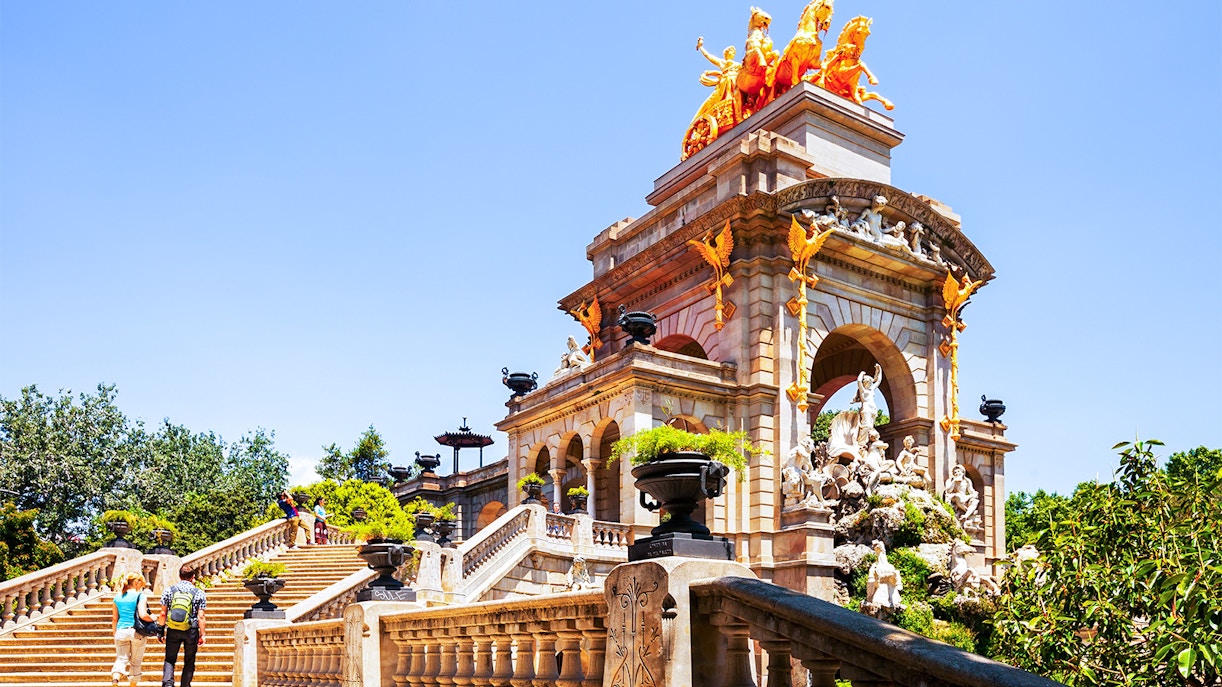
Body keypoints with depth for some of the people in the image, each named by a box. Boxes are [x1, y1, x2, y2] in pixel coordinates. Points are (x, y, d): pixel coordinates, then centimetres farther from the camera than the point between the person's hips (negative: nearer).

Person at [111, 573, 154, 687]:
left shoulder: (118, 597, 9)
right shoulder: (140, 596, -7)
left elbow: (114, 619, 13)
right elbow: (143, 615, -19)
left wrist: (114, 634, 23)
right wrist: (152, 618, 1)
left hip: (121, 631, 3)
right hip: (136, 632, -3)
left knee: (121, 659, 3)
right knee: (136, 662, 11)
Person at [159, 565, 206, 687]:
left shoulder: (168, 590, 3)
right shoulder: (199, 593, -1)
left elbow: (163, 614, 2)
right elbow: (200, 617, -4)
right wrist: (202, 635, 1)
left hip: (172, 631, 1)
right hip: (191, 631, -1)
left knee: (170, 659, 10)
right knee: (189, 661, 11)